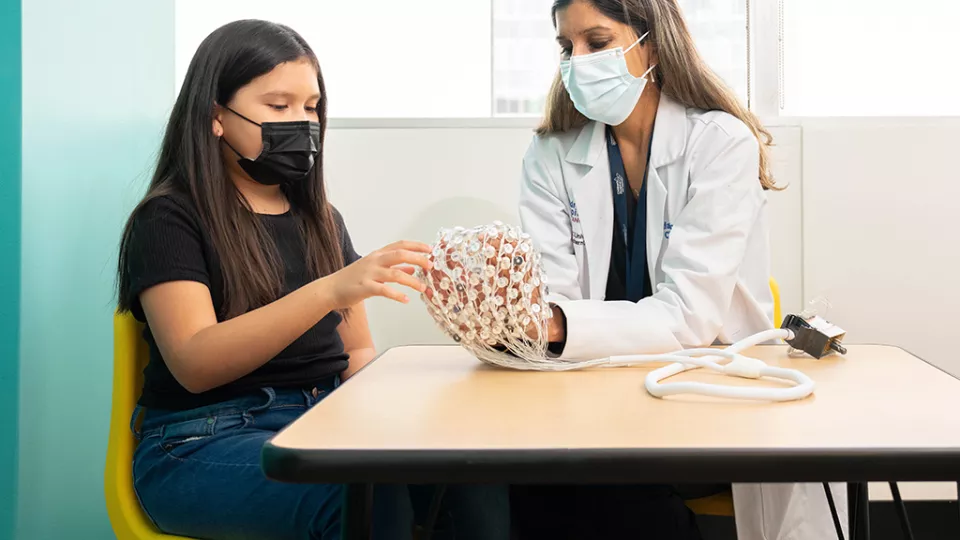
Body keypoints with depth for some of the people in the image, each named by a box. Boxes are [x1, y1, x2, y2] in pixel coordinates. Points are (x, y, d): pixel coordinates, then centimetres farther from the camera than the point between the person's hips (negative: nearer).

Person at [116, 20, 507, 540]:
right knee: (369, 496, -35)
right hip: (205, 442, -4)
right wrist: (330, 291, -28)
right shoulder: (168, 219, -1)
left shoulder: (321, 220, 17)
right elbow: (194, 364, -16)